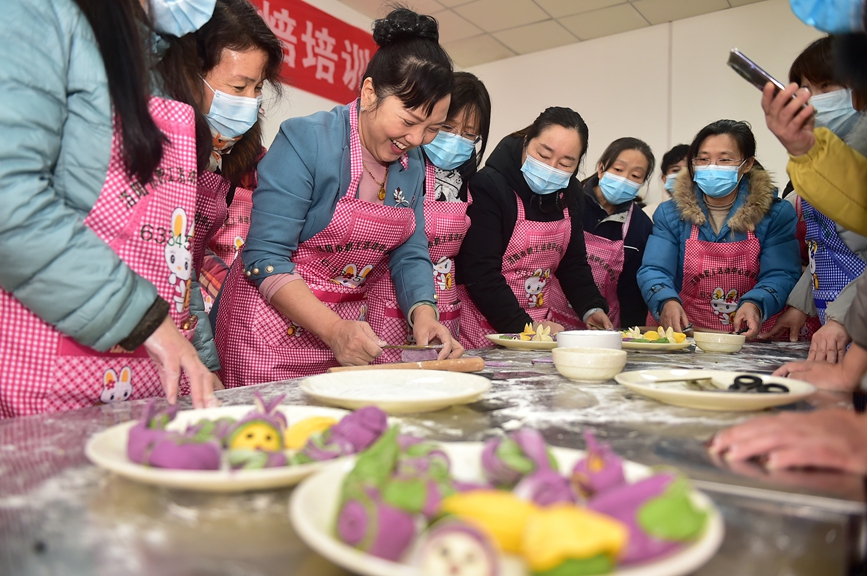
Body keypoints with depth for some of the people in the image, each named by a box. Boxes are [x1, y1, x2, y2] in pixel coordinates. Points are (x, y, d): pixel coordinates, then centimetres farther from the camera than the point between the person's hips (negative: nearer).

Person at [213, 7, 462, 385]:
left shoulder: (412, 164, 3)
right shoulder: (307, 140, -17)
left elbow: (410, 255, 4)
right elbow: (264, 256, -20)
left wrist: (423, 312, -15)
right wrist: (334, 329, -28)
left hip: (344, 329, 6)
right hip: (273, 326, -5)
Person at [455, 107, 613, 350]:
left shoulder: (568, 193, 8)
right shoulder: (488, 186, -15)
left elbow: (573, 261, 14)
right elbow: (479, 272, -19)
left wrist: (590, 308, -1)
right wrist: (522, 326, -22)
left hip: (545, 322, 6)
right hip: (489, 326, -5)